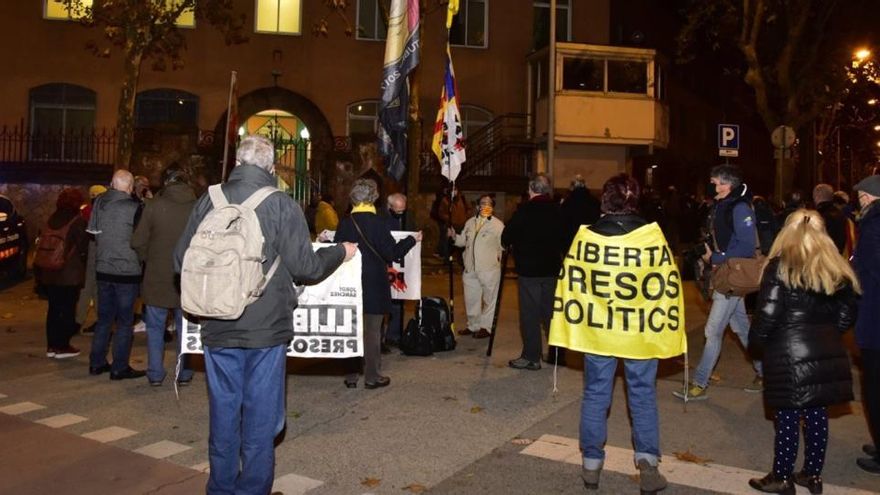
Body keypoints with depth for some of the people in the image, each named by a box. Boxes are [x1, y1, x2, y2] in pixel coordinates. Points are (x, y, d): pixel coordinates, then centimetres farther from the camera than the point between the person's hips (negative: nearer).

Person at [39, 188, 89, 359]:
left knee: (53, 308, 14)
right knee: (68, 309, 3)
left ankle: (51, 346, 18)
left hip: (49, 272, 6)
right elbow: (83, 246, -9)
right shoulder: (78, 221, -11)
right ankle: (62, 347, 6)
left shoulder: (51, 219, 6)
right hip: (70, 273, -6)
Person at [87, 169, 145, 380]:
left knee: (104, 318, 17)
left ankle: (97, 363, 24)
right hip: (127, 272, -5)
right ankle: (119, 368, 7)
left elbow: (93, 232, 11)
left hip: (103, 270, 5)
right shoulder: (133, 206, -15)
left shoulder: (99, 202, 0)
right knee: (125, 321, 4)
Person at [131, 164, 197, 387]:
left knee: (155, 327, 12)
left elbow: (137, 242, -7)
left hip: (157, 277, -1)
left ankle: (156, 374, 16)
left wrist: (149, 259, 10)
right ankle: (184, 373, 18)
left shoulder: (154, 206, -9)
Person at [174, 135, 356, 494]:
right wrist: (340, 252, 8)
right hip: (266, 329, -3)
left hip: (218, 329, 3)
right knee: (261, 413, 9)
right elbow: (304, 266, -9)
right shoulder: (282, 205, -10)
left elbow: (181, 260, 5)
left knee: (223, 411, 15)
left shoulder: (209, 201, -1)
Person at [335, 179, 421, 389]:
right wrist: (412, 240, 3)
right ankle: (372, 376, 12)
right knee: (372, 330, 6)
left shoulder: (345, 223, -2)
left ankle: (351, 375, 18)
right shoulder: (377, 222, -13)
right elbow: (391, 253, -10)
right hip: (374, 285, -4)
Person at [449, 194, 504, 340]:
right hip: (470, 269, 5)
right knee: (471, 299, 15)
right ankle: (473, 325, 30)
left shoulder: (498, 225, -5)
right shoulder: (470, 222, 12)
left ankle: (486, 327, 17)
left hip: (489, 269, -5)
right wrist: (454, 236, 1)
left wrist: (498, 259, -17)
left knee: (489, 299, 4)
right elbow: (463, 241, 18)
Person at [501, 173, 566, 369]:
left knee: (529, 313, 1)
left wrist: (509, 243, 11)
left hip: (528, 270, -5)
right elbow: (564, 239, 9)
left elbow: (506, 238, -11)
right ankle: (557, 354, 22)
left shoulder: (524, 210, -13)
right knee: (551, 311, 14)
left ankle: (531, 357, 5)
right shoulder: (556, 210, 2)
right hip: (552, 268, 5)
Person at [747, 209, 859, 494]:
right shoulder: (837, 269, 7)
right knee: (817, 415, 14)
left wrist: (757, 340, 3)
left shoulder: (780, 266, -9)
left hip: (789, 355, -5)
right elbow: (847, 316, 11)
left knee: (788, 417, 4)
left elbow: (767, 315, -13)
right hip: (827, 355, 5)